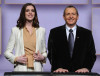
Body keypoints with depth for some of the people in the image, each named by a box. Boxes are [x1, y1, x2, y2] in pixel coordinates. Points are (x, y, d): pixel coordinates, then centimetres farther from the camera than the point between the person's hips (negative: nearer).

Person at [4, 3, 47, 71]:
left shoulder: (41, 30, 13)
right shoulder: (15, 30, 8)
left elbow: (44, 52, 18)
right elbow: (7, 52, 8)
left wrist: (42, 57, -2)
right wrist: (16, 59, -9)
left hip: (37, 68, 1)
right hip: (21, 69, -1)